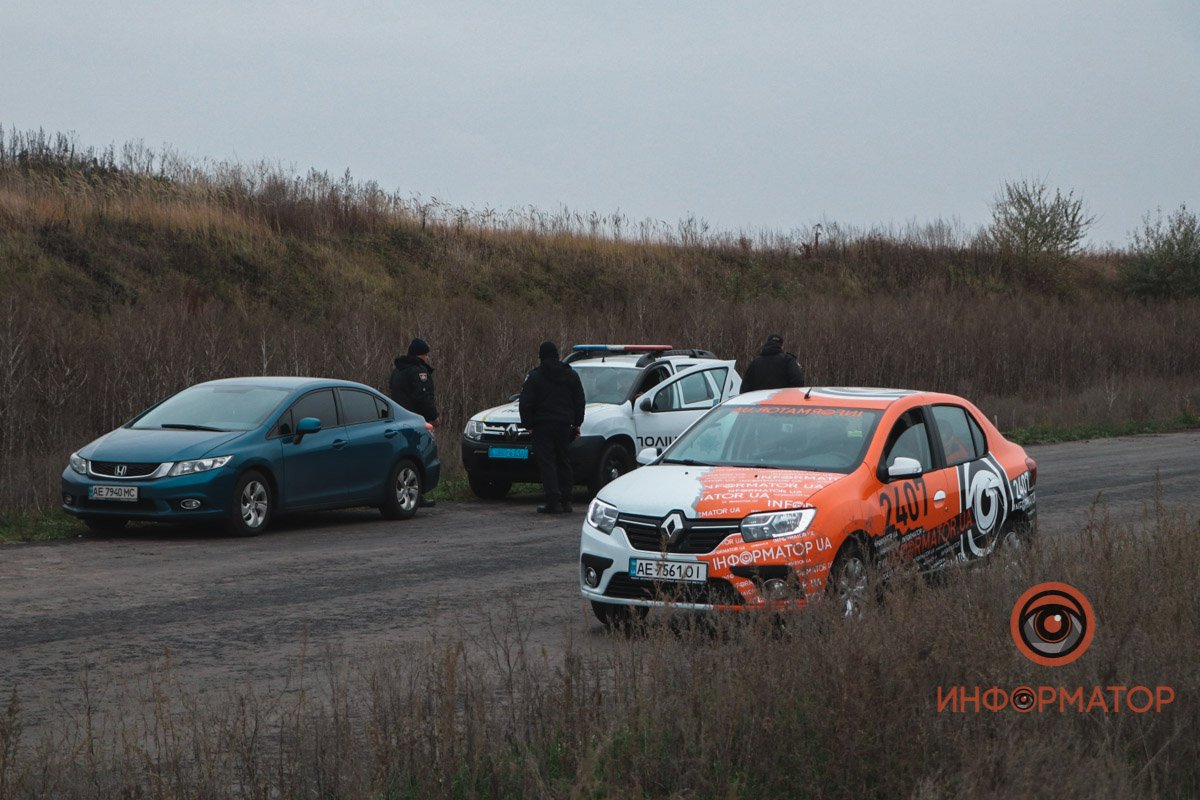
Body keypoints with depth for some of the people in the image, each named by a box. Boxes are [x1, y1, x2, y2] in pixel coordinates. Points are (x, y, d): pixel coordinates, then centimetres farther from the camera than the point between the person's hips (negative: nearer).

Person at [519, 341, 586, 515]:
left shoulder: (534, 377, -5)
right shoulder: (571, 375, 9)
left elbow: (525, 404, -7)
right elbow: (579, 402, 14)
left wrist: (528, 424, 3)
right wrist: (576, 424, 19)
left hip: (543, 426, -4)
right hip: (564, 425, 4)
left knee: (546, 463, -4)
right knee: (563, 462, 12)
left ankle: (554, 502, -13)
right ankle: (566, 501, 11)